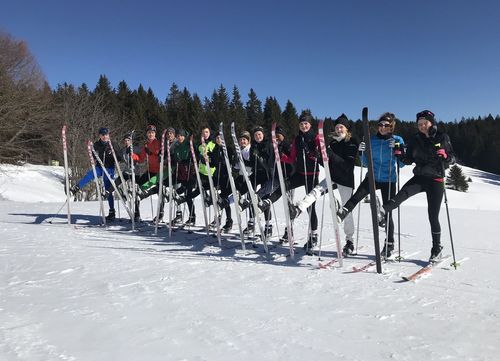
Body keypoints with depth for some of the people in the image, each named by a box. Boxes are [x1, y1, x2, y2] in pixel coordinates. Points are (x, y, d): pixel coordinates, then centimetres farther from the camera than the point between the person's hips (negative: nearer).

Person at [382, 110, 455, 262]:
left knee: (433, 216, -1)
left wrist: (445, 156, -18)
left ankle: (437, 248, 15)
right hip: (419, 177, 2)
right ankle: (381, 211, -53)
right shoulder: (415, 139, 7)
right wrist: (401, 154, -11)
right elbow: (409, 160, 9)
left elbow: (452, 158, 5)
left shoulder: (442, 137, 2)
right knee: (403, 193, -32)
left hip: (436, 179, -2)